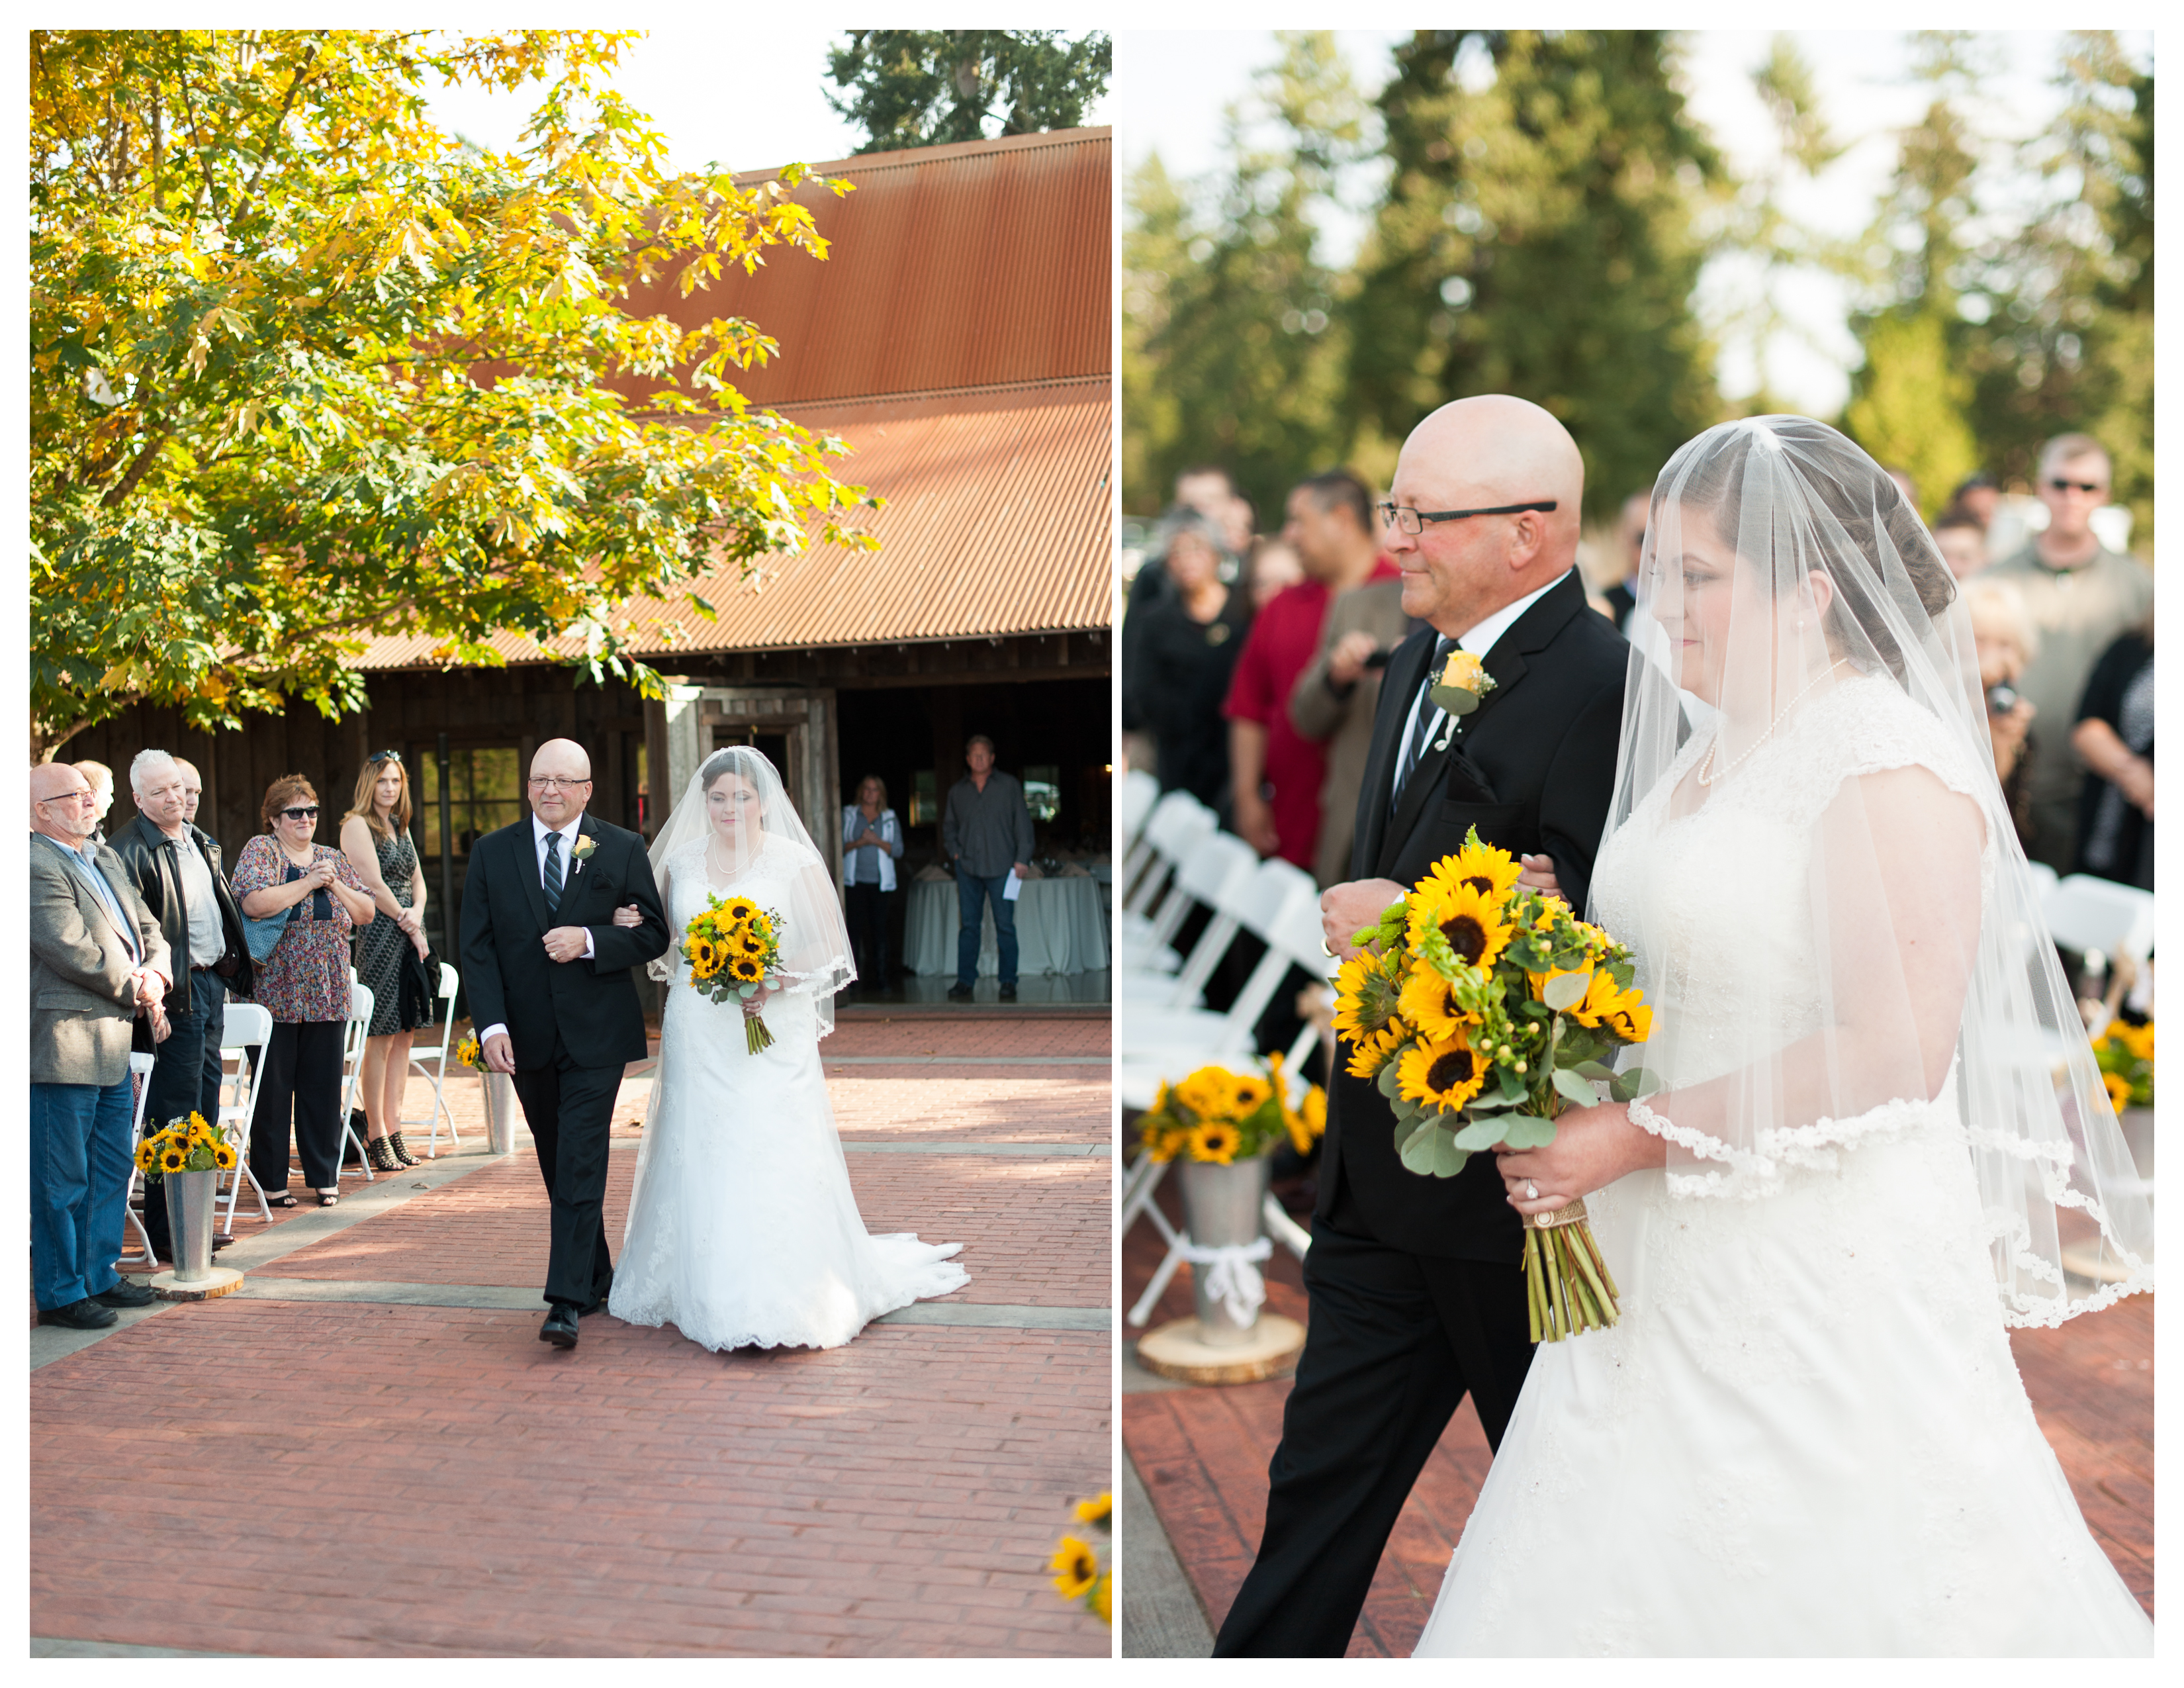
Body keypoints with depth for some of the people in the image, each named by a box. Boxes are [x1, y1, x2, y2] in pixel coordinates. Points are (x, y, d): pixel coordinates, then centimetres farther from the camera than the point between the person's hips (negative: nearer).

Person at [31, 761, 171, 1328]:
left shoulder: (106, 860, 16)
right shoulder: (35, 868, -15)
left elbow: (148, 928, 19)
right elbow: (75, 952, -21)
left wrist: (156, 973, -1)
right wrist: (137, 988, -9)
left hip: (113, 1043, 10)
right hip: (62, 1044, -10)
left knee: (111, 1169, 17)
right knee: (62, 1179, 0)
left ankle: (99, 1274, 28)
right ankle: (60, 1293, 10)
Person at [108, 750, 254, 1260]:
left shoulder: (200, 843, 17)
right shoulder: (131, 850, -12)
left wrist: (230, 969, 17)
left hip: (212, 981, 9)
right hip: (178, 989, -9)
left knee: (205, 1097, 12)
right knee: (175, 1108, -6)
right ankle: (164, 1231, 1)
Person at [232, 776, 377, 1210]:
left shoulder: (333, 859, 15)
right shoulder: (261, 850, 0)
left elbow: (366, 913, 11)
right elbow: (254, 903, -17)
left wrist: (335, 885, -4)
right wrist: (309, 882, -13)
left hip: (327, 993, 4)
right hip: (274, 991, -4)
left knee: (324, 1085, 6)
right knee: (273, 1087, 1)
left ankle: (324, 1176, 14)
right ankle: (271, 1181, 9)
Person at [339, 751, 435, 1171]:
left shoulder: (400, 827, 19)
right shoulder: (357, 825, -5)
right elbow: (375, 886, -11)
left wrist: (418, 913, -3)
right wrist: (409, 926, -8)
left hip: (409, 935, 8)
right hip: (378, 935, -8)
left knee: (404, 1035, 7)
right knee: (380, 1039, -6)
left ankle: (394, 1131, 12)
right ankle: (376, 1137, -1)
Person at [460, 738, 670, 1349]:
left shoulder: (623, 850, -1)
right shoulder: (492, 853, 3)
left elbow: (653, 934, 0)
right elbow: (477, 948, 0)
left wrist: (589, 941, -17)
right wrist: (491, 1024, -12)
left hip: (596, 1033, -3)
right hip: (527, 1036, 3)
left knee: (581, 1164, -10)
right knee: (558, 1167, 13)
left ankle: (567, 1301, -11)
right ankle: (597, 1280, 28)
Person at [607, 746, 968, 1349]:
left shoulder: (796, 863, -2)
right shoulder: (679, 860, 9)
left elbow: (830, 952, -1)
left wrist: (776, 982, -16)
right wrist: (628, 927, -1)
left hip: (772, 1040, -3)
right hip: (696, 1039, 3)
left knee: (773, 1161, -8)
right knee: (698, 1161, 3)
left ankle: (783, 1303, -1)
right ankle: (703, 1291, 15)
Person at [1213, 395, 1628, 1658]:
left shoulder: (1605, 691, -20)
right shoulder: (1417, 663, 8)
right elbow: (1380, 886, 4)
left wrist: (1408, 923, -16)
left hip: (1515, 1190, -7)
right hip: (1382, 1175, 8)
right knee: (1320, 1484, 15)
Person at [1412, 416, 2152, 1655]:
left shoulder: (1896, 765, -16)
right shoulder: (1717, 748, 10)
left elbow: (1891, 1051, -22)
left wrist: (1637, 1137, -20)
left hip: (1825, 1270, -8)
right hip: (1676, 1263, 8)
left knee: (1813, 1588, 7)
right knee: (1626, 1578, 13)